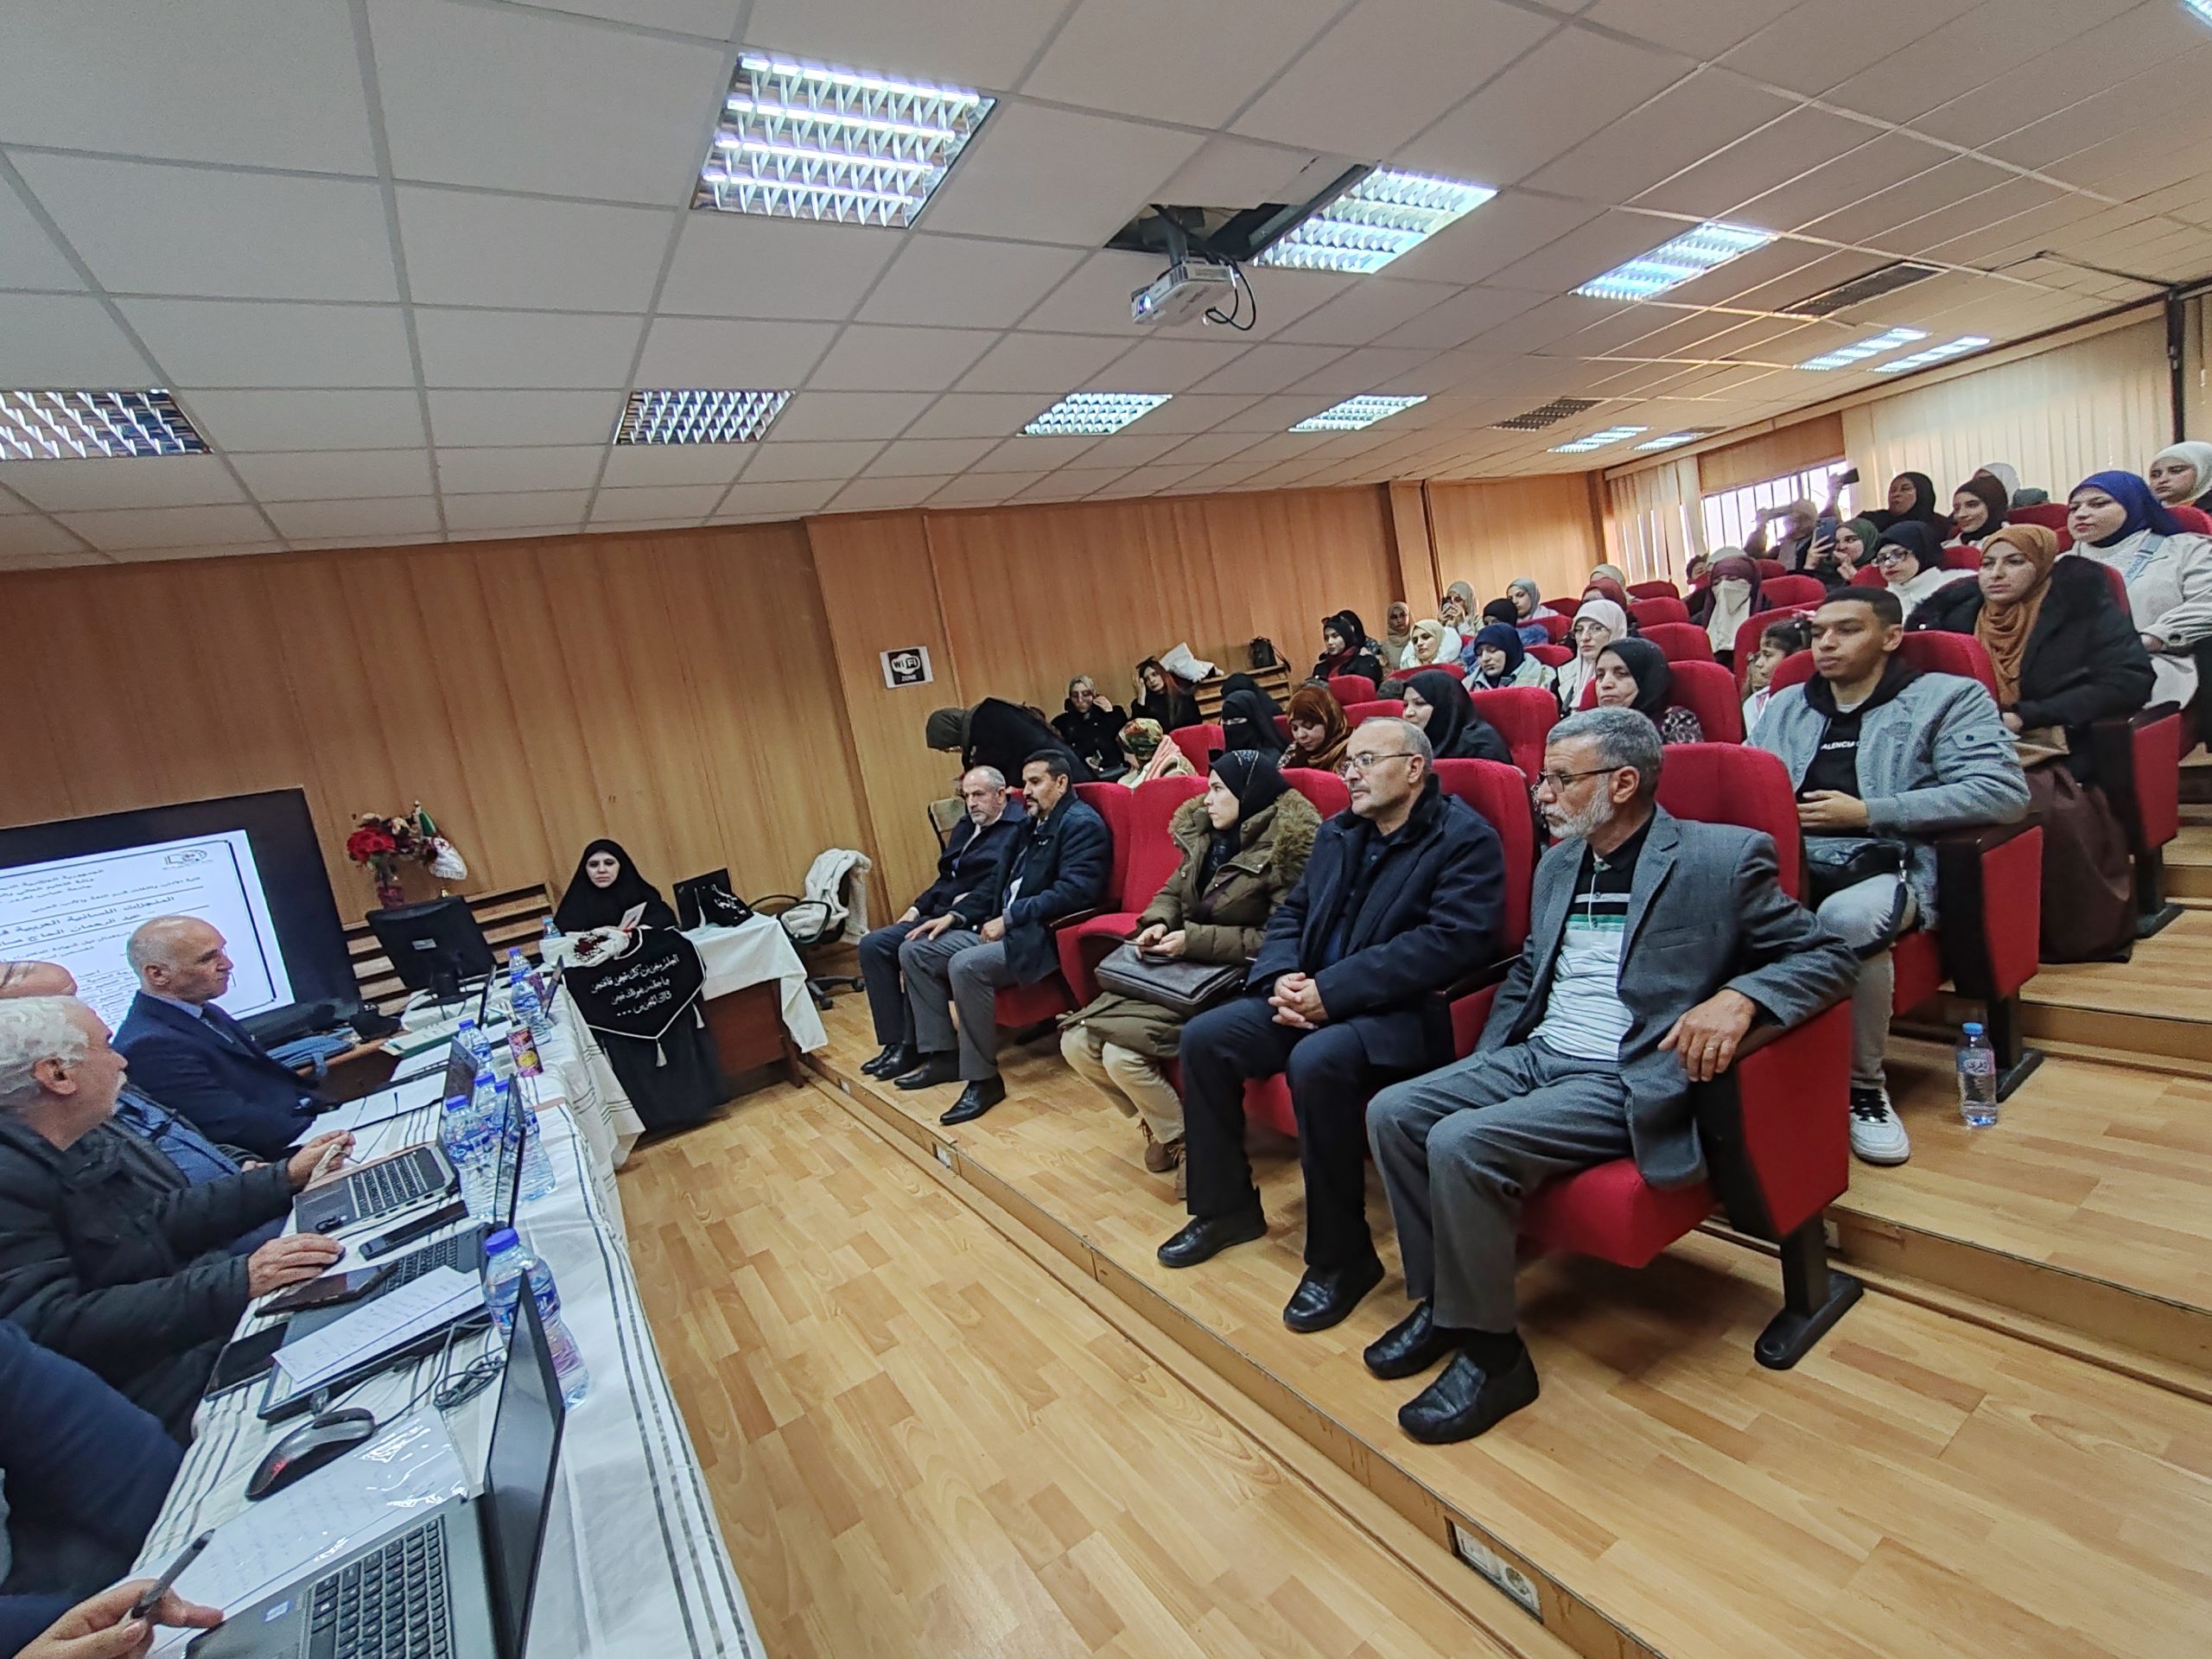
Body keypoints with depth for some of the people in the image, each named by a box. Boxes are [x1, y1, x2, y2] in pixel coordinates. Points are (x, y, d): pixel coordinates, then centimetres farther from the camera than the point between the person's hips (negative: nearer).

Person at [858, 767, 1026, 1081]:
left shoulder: (1019, 827, -8)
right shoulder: (965, 826, 21)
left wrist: (959, 910, -23)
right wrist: (918, 907, 11)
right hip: (939, 914, 10)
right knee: (872, 944, -4)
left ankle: (912, 1046, -11)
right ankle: (894, 1041, -4)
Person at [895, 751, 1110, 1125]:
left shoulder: (1082, 824, -9)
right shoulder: (1029, 826, 19)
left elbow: (1076, 891, -22)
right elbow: (998, 883, 21)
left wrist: (1009, 918, -20)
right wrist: (957, 914, 6)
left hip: (1043, 937, -10)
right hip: (1002, 928, 10)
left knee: (965, 965, -33)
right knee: (913, 951, 4)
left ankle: (983, 1079, -17)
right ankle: (942, 1055, 8)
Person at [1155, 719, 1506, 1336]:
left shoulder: (1465, 838, -8)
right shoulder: (1337, 832, 14)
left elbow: (1452, 939, -20)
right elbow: (1290, 914, 16)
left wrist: (1332, 991, -23)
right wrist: (1284, 977, -7)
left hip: (1400, 1011, -7)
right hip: (1312, 998, 8)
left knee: (1317, 1061, -35)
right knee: (1203, 1037, -6)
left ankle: (1341, 1255, -13)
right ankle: (1225, 1207, 12)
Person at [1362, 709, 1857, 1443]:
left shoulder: (1722, 857, -6)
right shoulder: (1559, 862, 14)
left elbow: (1827, 956, -5)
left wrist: (1738, 997, -26)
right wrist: (1486, 1060, 11)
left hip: (1625, 1081, -7)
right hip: (1535, 1056, 8)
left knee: (1461, 1144, -26)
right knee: (1392, 1112, -8)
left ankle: (1492, 1353, -4)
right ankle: (1438, 1301, 10)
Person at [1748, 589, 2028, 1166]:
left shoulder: (1947, 698, 11)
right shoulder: (1785, 706, 26)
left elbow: (2002, 792, -4)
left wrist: (1867, 812, -8)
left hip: (1886, 863, -3)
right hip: (1786, 863, 3)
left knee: (1847, 920, -38)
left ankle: (1863, 1084, -13)